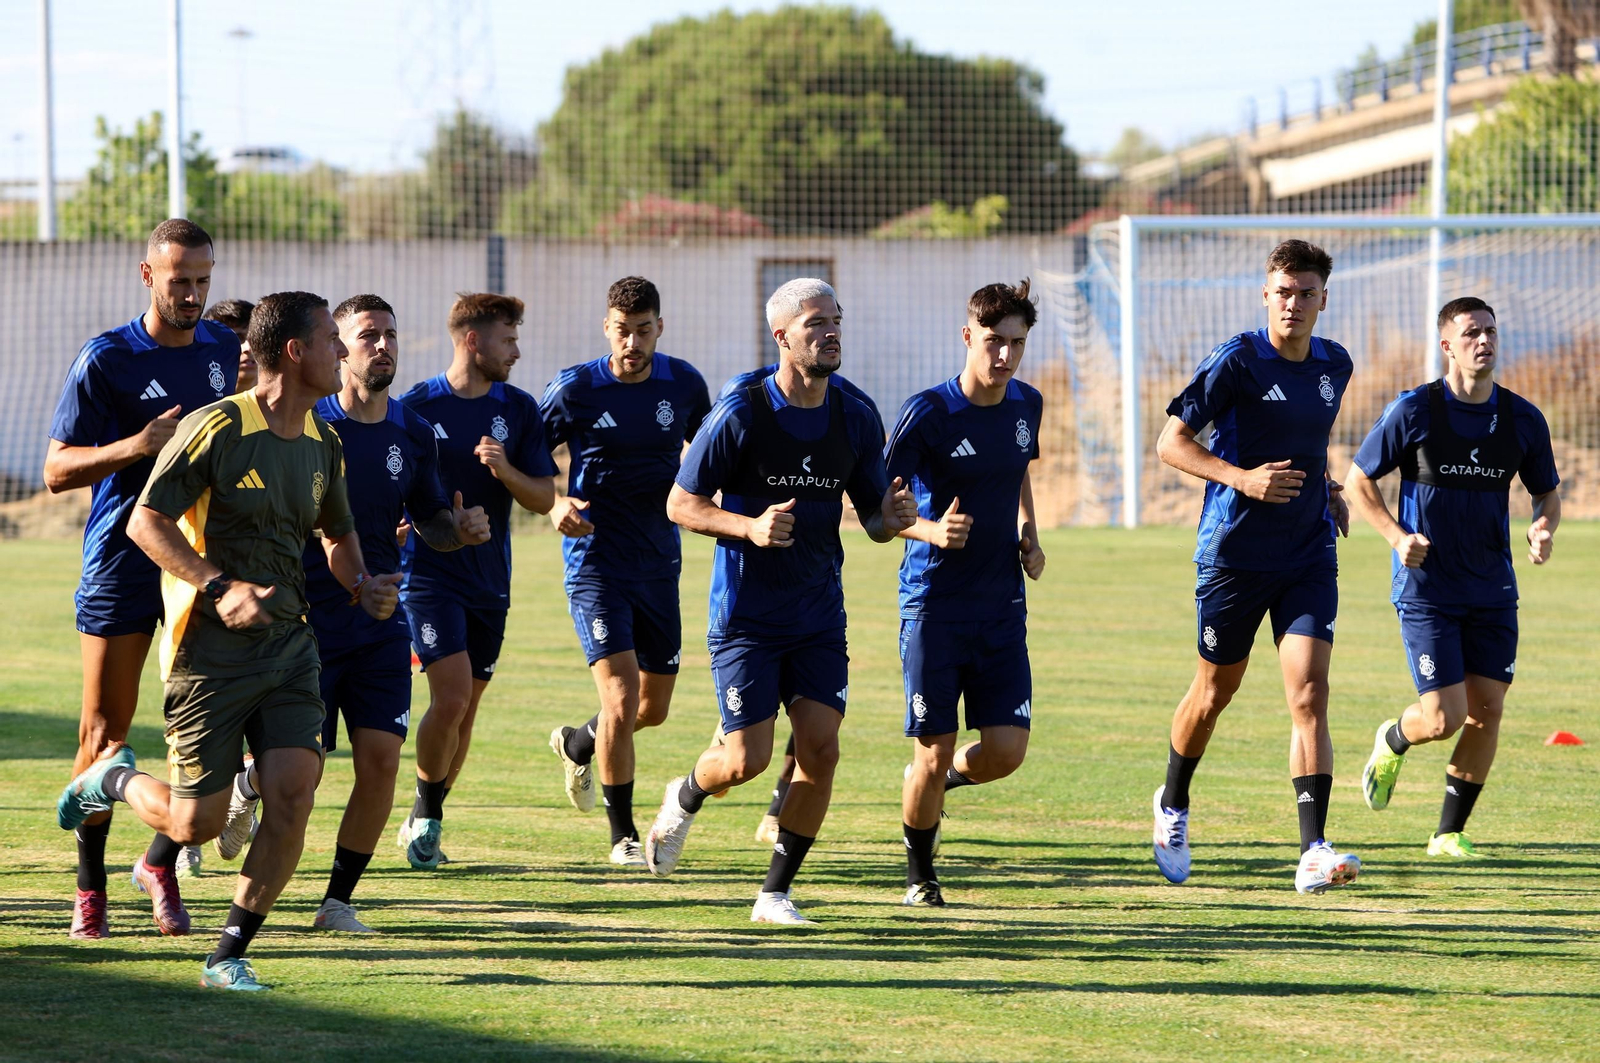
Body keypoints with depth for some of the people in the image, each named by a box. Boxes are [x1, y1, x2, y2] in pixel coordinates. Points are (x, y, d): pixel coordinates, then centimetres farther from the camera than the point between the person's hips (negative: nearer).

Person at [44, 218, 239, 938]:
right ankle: (90, 886, 13)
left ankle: (161, 864, 12)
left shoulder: (226, 352, 8)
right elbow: (57, 471, -7)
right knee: (106, 731, 1)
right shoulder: (106, 360, -5)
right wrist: (137, 446, -20)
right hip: (120, 565, -3)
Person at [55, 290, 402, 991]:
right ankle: (113, 778, 33)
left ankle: (228, 957, 1)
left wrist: (361, 585, 5)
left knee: (292, 795, -12)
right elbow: (145, 522, -13)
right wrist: (219, 588, -24)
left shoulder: (323, 444, 10)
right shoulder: (218, 428, -13)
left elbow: (337, 533, 26)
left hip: (289, 644, 6)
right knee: (195, 824, -1)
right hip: (210, 649, -6)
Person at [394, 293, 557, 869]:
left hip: (490, 580, 5)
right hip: (429, 575, -5)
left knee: (466, 708, 8)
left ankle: (423, 821, 25)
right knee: (452, 697, -17)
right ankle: (426, 815, 3)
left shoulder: (519, 410, 5)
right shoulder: (416, 406, -5)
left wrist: (505, 470, -14)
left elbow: (544, 498, 4)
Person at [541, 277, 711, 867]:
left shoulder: (684, 385, 1)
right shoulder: (574, 389, -9)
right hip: (595, 561, -4)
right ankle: (622, 834, -2)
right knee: (622, 695, -15)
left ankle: (577, 743, 45)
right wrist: (554, 505, -16)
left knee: (653, 706, 12)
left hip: (659, 564, 4)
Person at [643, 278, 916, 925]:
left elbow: (871, 518, 11)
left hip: (819, 616, 4)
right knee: (747, 759, -7)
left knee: (820, 750, -7)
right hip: (746, 615, -4)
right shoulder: (740, 416, -11)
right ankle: (685, 799, 29)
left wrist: (889, 520, -14)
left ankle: (775, 893, 7)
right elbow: (680, 504, -7)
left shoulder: (855, 421, 2)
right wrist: (750, 526, -23)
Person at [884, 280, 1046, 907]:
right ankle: (919, 871, 21)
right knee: (933, 753, -4)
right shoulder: (928, 413, -13)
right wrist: (933, 531, -28)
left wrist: (1028, 533, 10)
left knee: (1006, 751, -5)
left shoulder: (1027, 405, 5)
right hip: (934, 602, -5)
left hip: (1002, 605, 5)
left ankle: (941, 777, 29)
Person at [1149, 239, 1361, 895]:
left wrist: (1327, 489, 9)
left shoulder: (1335, 366, 6)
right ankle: (1173, 805, 41)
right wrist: (1244, 478, -23)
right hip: (1234, 553, -3)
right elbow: (1171, 443, -10)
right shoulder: (1235, 362, -11)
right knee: (1214, 692, 13)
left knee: (1309, 696, -12)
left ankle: (1314, 853, -17)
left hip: (1309, 557, 3)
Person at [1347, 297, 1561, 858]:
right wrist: (1397, 536, -13)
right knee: (1444, 717, -10)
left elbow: (1547, 492, 14)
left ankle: (1450, 833, 14)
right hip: (1426, 587, -4)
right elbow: (1359, 480, 1)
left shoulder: (1523, 420, 1)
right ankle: (1392, 742, 27)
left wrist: (1544, 529, -9)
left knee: (1486, 710, -1)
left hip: (1493, 590, 4)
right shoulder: (1414, 411, -9)